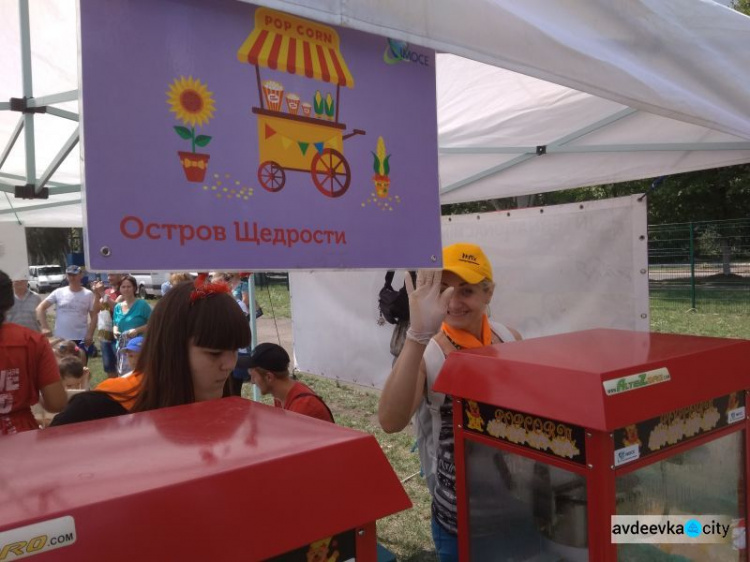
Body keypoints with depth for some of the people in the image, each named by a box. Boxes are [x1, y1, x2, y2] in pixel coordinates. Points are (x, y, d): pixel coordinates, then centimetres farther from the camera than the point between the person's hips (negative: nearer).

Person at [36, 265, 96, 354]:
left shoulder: (88, 294, 0)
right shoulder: (59, 292, 1)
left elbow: (94, 316, 0)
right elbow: (40, 308, 1)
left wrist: (90, 334, -10)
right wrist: (45, 327, -9)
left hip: (81, 339, -1)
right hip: (61, 339, 1)